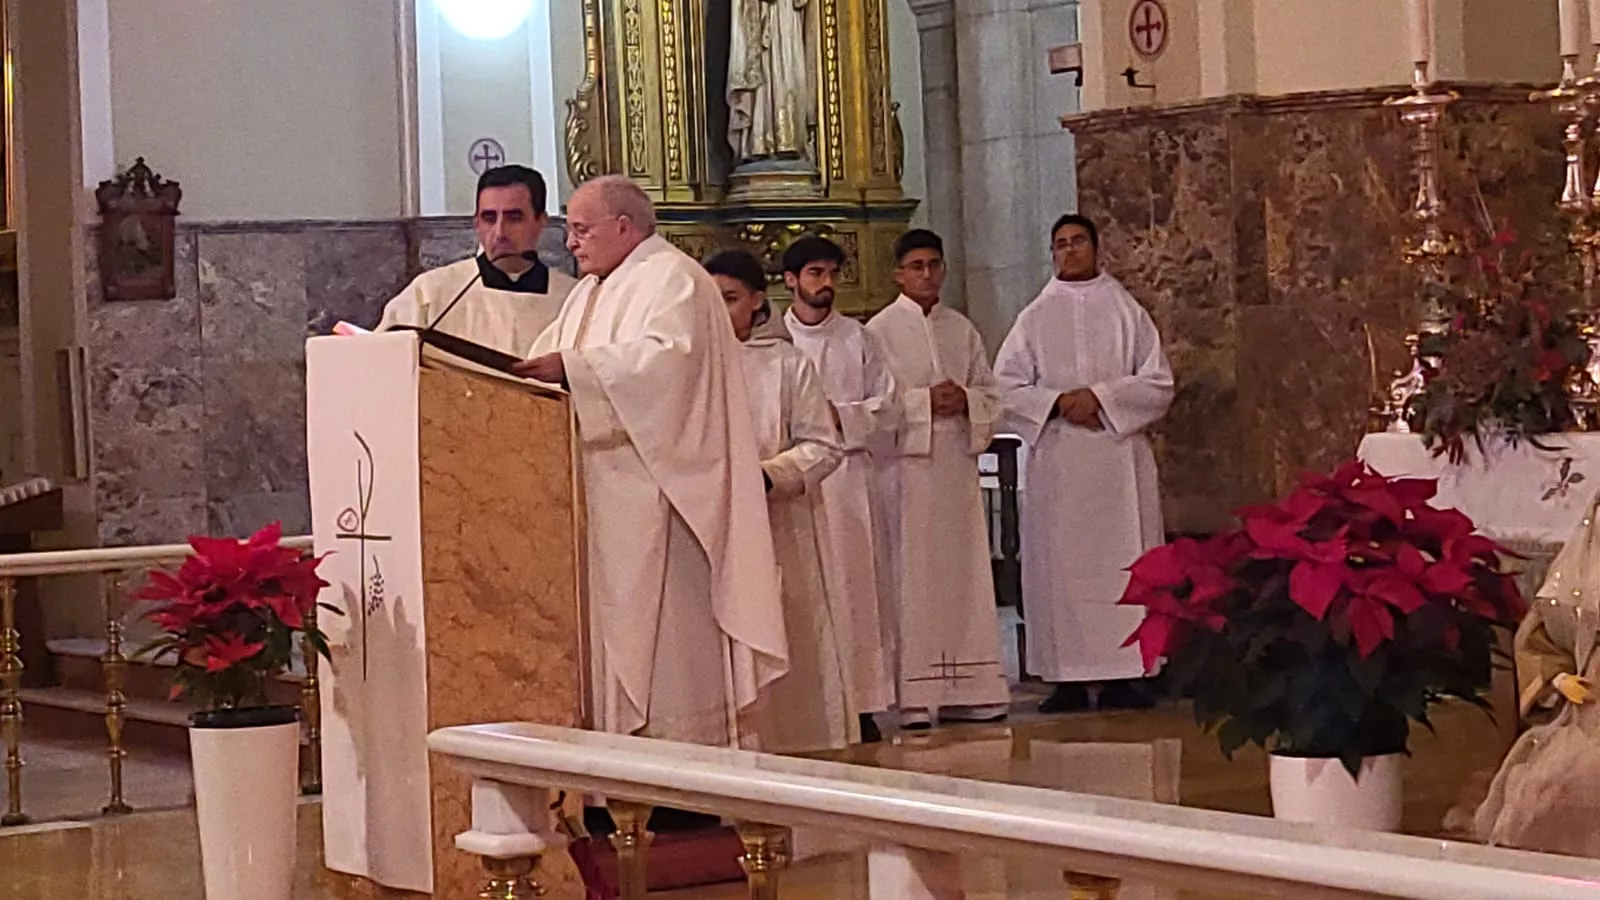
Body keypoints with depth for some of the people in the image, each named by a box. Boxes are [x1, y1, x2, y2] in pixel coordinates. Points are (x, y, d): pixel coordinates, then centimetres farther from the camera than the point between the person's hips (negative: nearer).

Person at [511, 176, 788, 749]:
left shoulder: (671, 279, -6)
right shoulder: (589, 294, 23)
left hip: (655, 493, -9)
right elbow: (546, 365, 19)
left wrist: (572, 368, -30)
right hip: (605, 498, 9)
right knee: (616, 628, 5)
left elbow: (667, 357, -24)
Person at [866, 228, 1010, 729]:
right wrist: (925, 402, -15)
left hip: (957, 466, 5)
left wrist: (965, 400, -6)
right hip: (905, 467, -5)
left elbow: (991, 394, 15)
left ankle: (966, 690, 8)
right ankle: (914, 697, -5)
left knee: (963, 573, 4)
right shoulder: (880, 330, 0)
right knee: (911, 577, -6)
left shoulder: (961, 330, 15)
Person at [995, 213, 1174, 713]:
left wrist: (1101, 397, -11)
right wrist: (1058, 403, -11)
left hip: (1119, 459, 0)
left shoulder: (1126, 311, 9)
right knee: (1060, 564, -3)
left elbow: (1158, 384, 3)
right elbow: (1005, 386, 5)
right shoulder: (1035, 318, 11)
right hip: (1056, 461, 0)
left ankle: (1122, 675, -1)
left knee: (1121, 559, -3)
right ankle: (1068, 678, -1)